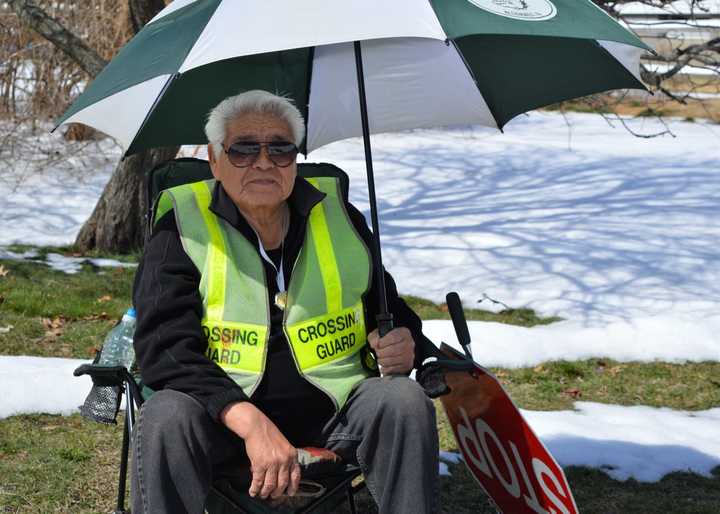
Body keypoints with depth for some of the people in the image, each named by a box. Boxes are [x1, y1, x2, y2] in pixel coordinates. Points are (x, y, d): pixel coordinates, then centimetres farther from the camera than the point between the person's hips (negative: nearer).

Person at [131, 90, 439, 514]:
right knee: (165, 420, -32)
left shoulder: (339, 215, 5)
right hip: (223, 410, -2)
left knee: (405, 402, -23)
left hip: (332, 408, 3)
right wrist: (251, 422, -31)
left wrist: (405, 345, -12)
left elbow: (390, 308, 16)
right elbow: (165, 348, -17)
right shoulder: (183, 227, -6)